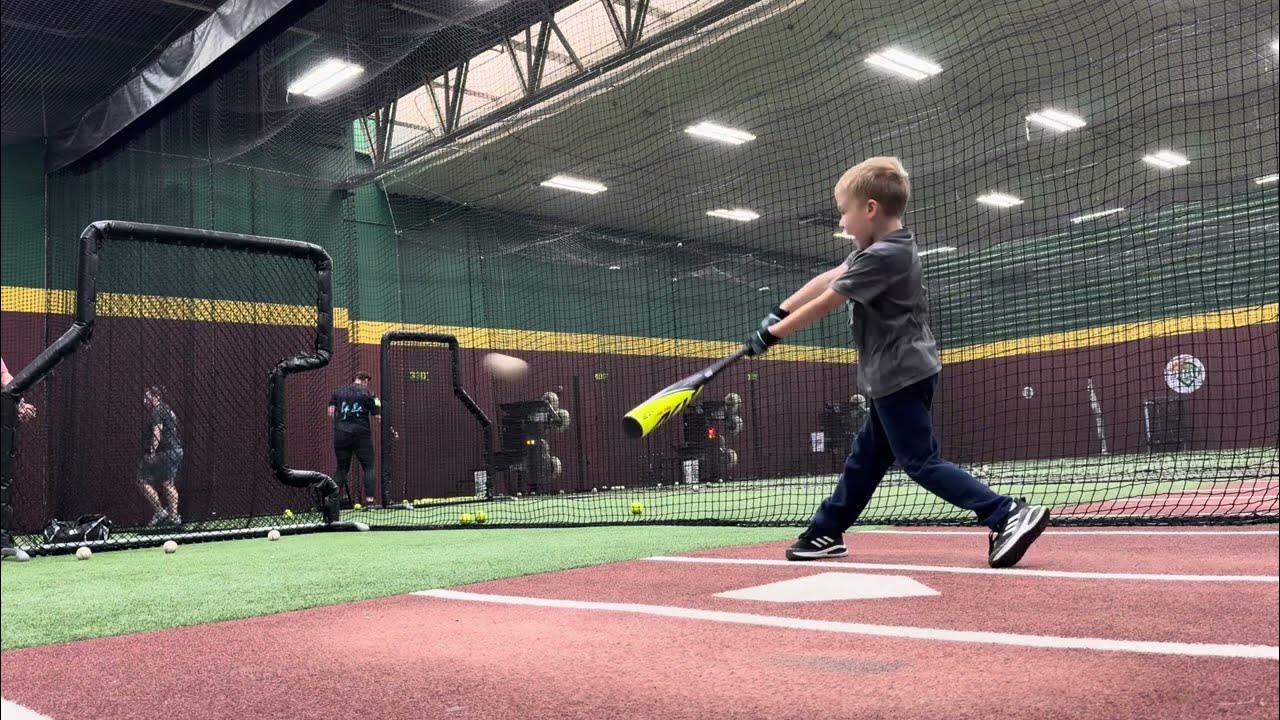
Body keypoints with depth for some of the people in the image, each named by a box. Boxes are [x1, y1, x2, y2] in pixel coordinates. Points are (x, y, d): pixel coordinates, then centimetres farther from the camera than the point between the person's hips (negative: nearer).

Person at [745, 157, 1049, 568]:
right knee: (867, 458, 15)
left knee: (921, 462, -8)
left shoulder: (884, 256, -20)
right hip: (897, 374, 10)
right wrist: (778, 313, 11)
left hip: (902, 375, -10)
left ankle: (1010, 516, -12)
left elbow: (824, 304, -16)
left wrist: (770, 334, -7)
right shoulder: (883, 248, 10)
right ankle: (826, 533, 25)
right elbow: (828, 279, 15)